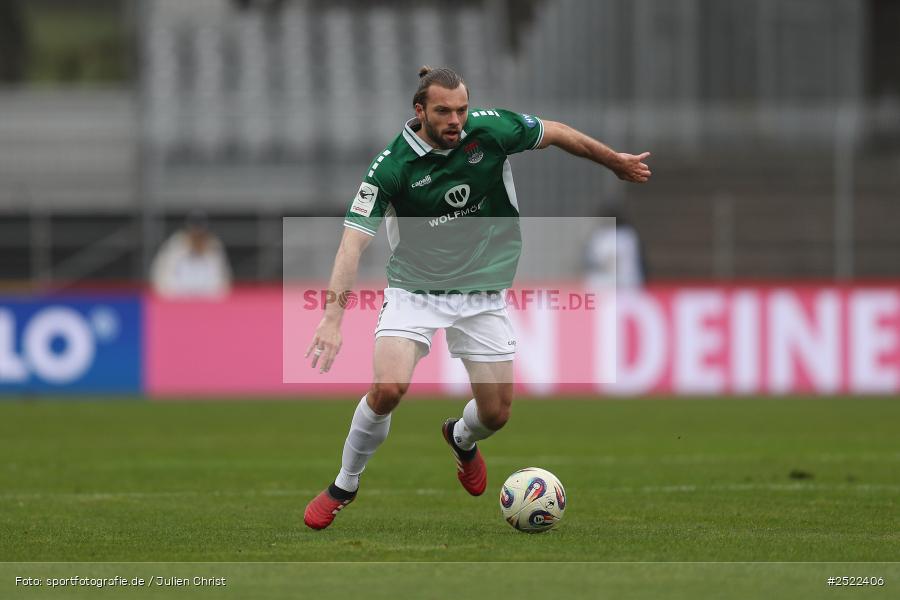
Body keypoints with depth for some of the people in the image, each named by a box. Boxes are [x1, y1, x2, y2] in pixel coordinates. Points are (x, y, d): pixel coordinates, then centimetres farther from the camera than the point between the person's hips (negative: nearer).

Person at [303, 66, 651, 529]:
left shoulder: (490, 129, -13)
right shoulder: (392, 166, -20)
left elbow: (555, 134, 6)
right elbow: (354, 240, -24)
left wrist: (615, 161, 19)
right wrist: (332, 317, -34)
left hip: (482, 292, 3)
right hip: (414, 290, -3)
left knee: (496, 413, 4)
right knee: (388, 387, -24)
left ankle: (462, 438, 44)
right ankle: (344, 486, 0)